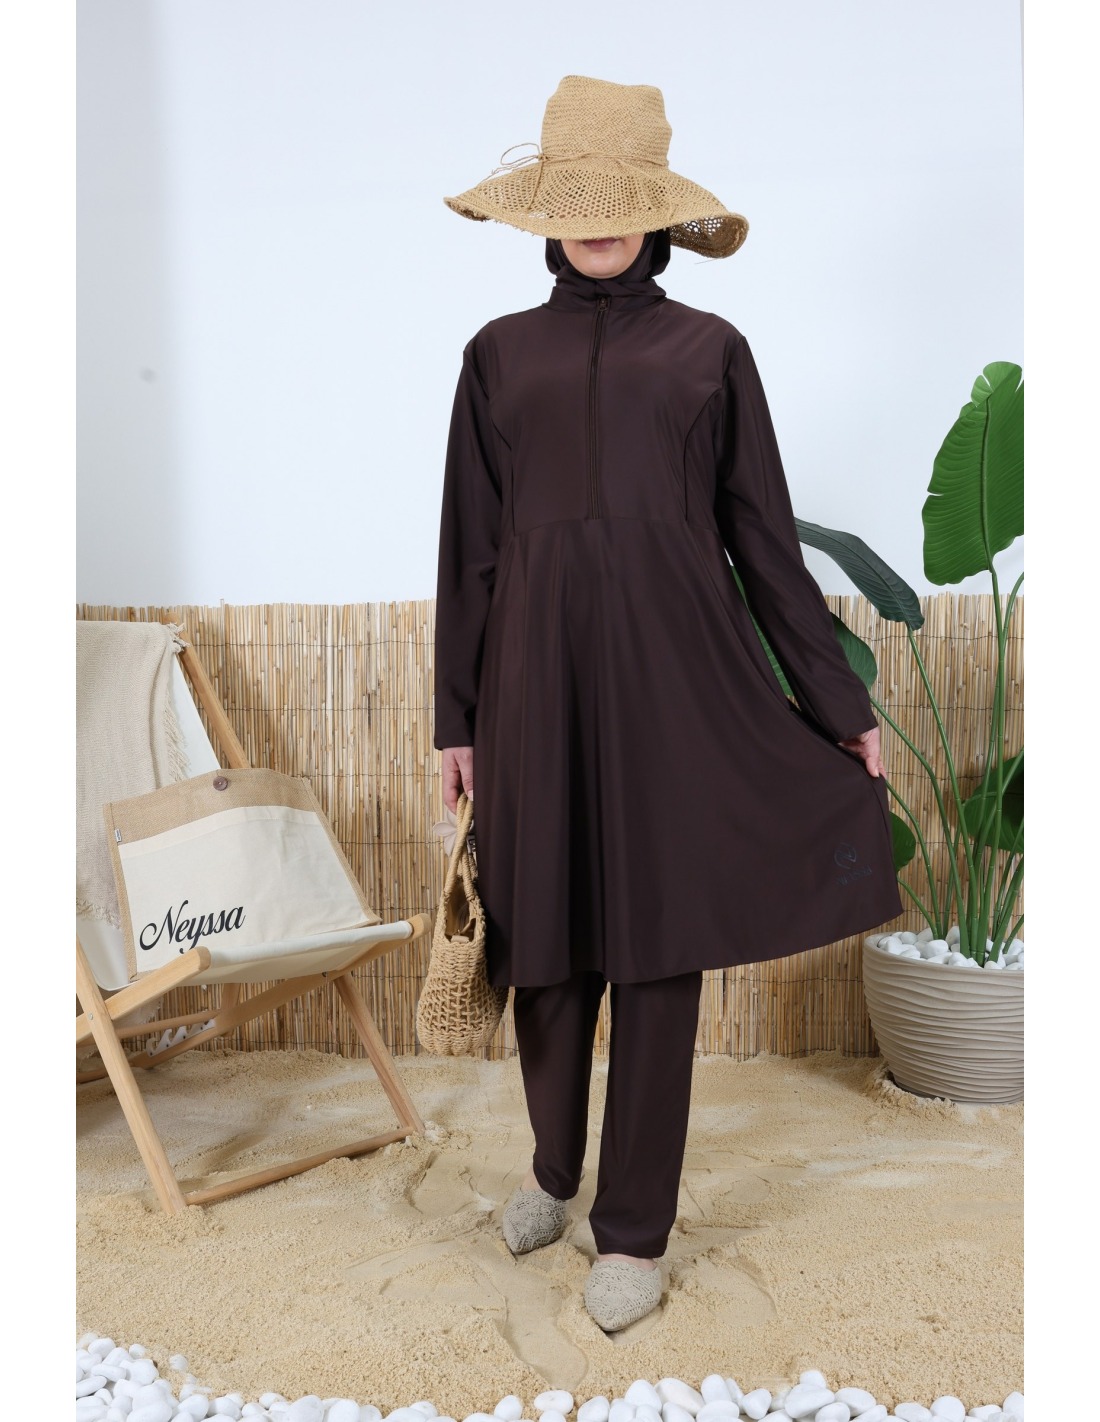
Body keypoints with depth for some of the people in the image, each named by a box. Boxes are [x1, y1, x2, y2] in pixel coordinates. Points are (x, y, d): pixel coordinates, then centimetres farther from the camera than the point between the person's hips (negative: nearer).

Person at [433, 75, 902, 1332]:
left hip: (672, 669, -1)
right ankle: (554, 1168, 36)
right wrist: (456, 715, 7)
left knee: (658, 945, 3)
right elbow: (469, 546, 10)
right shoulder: (500, 353, 11)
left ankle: (633, 1228, 19)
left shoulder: (709, 350, 9)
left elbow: (764, 538, 8)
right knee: (544, 944, 9)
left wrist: (840, 704, 7)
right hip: (537, 671, 1)